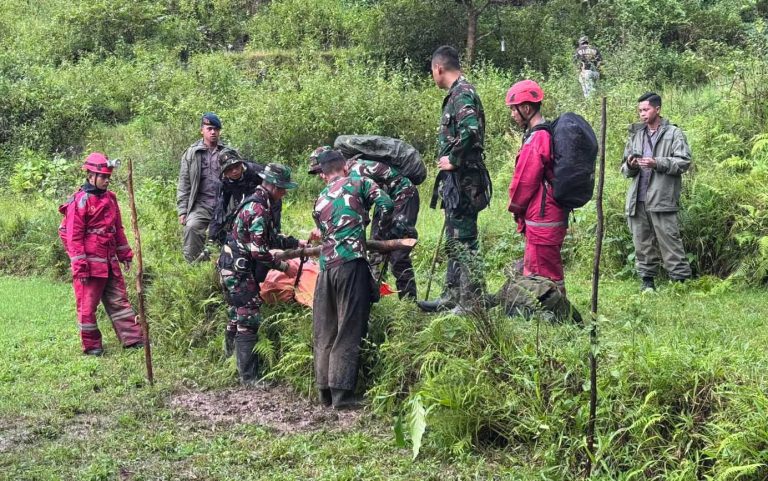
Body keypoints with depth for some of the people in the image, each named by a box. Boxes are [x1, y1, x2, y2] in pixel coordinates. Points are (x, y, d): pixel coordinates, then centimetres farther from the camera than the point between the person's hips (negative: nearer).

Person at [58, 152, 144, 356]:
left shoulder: (110, 197, 11)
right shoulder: (80, 201, -12)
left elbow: (118, 228, 20)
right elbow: (74, 236, -13)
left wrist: (125, 254, 18)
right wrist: (79, 266, -16)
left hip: (110, 261, 7)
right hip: (90, 262, -7)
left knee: (119, 301, 10)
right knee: (88, 305, 3)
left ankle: (133, 339, 13)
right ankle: (91, 345, 13)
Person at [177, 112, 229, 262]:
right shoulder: (192, 153, 7)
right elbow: (184, 184, 7)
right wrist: (182, 211, 0)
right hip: (201, 204, -1)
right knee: (192, 226, -26)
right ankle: (193, 265, -16)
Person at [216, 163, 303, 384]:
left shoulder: (258, 203, 13)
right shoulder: (258, 209, -20)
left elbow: (271, 237, 21)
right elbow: (259, 250, -23)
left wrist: (298, 243, 14)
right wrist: (283, 266, -13)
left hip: (233, 270, 11)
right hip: (239, 272, -11)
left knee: (238, 321, 17)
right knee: (249, 323, -7)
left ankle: (243, 368, 28)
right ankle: (249, 376, -4)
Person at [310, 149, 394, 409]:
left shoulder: (319, 200, 22)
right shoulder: (359, 183, 9)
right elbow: (386, 205, -3)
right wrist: (379, 233, 12)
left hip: (326, 266, 5)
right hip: (352, 263, -5)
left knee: (325, 331, 9)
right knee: (349, 329, -5)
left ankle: (325, 390, 13)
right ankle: (341, 392, -8)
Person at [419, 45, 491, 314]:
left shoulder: (462, 94, -15)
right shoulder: (458, 93, 17)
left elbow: (470, 130, -31)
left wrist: (453, 159, -21)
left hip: (463, 180, -11)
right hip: (456, 181, 11)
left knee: (464, 241, -6)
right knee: (455, 241, 17)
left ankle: (471, 303, -1)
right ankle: (451, 297, 26)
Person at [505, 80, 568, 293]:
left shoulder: (536, 139, -18)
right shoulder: (549, 134, 13)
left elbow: (525, 180, -15)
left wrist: (514, 206, 3)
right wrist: (519, 206, 17)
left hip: (541, 220, -10)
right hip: (554, 215, 10)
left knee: (542, 277, -4)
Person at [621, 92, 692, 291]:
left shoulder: (673, 133, 3)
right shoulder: (635, 135, 18)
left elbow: (684, 162, -6)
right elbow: (624, 169, 20)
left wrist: (658, 163, -18)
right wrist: (630, 166, -4)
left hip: (662, 198, -5)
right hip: (637, 199, 5)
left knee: (669, 241, -7)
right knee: (642, 243, 8)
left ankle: (681, 279, -2)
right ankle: (647, 281, 16)